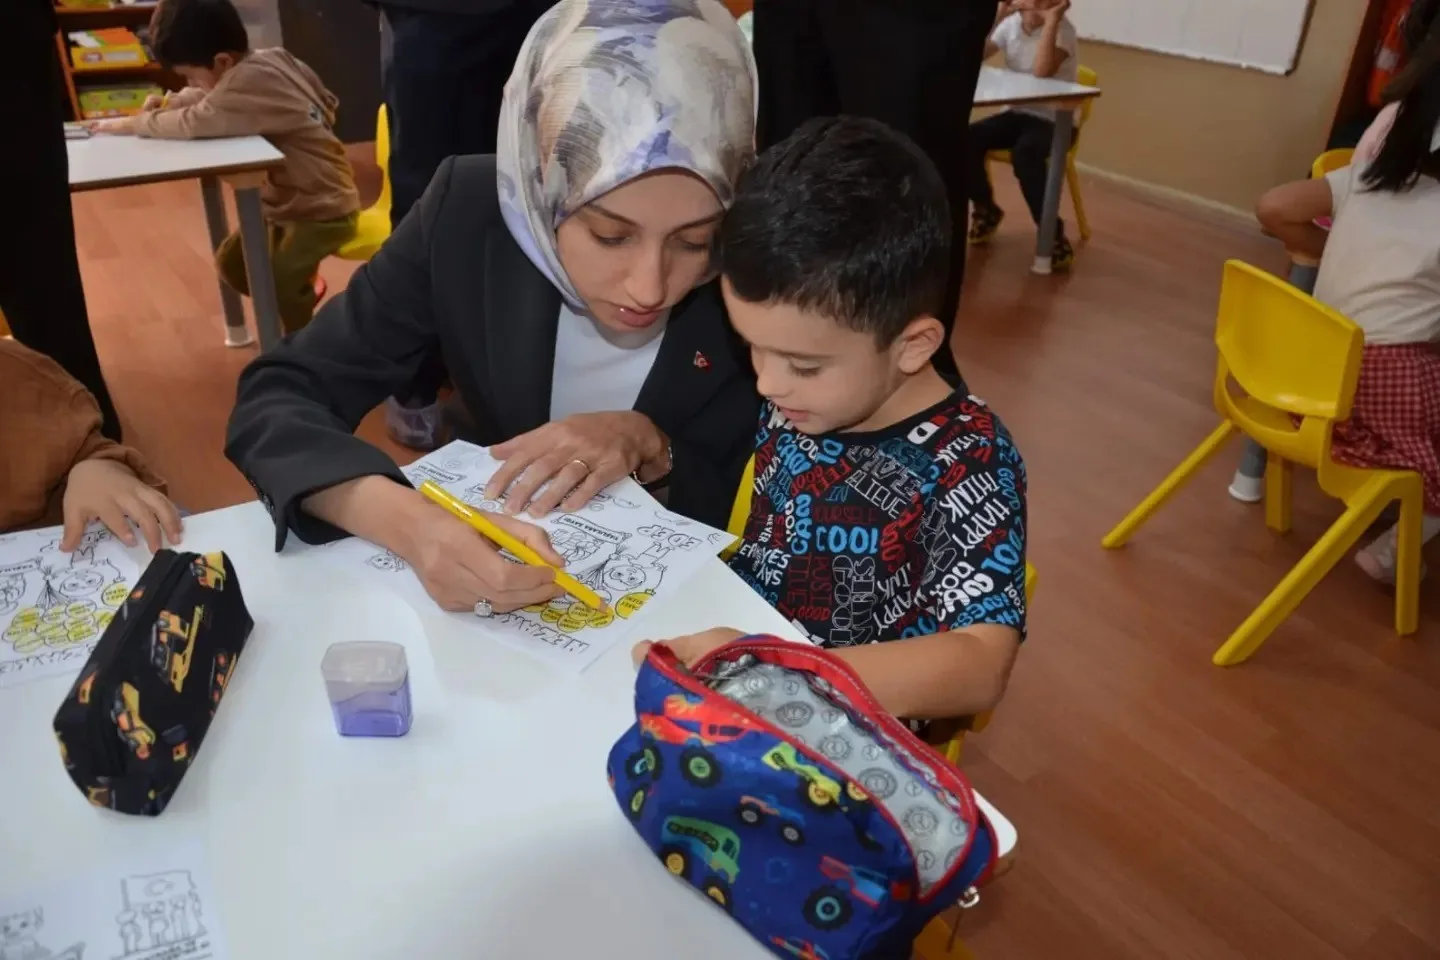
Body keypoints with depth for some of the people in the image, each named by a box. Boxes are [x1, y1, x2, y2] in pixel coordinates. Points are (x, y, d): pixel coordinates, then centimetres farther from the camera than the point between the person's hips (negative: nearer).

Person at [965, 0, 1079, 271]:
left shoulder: (1063, 29, -14)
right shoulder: (1012, 22, 3)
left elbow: (1041, 70, -32)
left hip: (1053, 120, -5)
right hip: (1016, 113, 6)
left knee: (1025, 154, -37)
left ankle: (1053, 235, -24)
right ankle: (986, 210, 5)